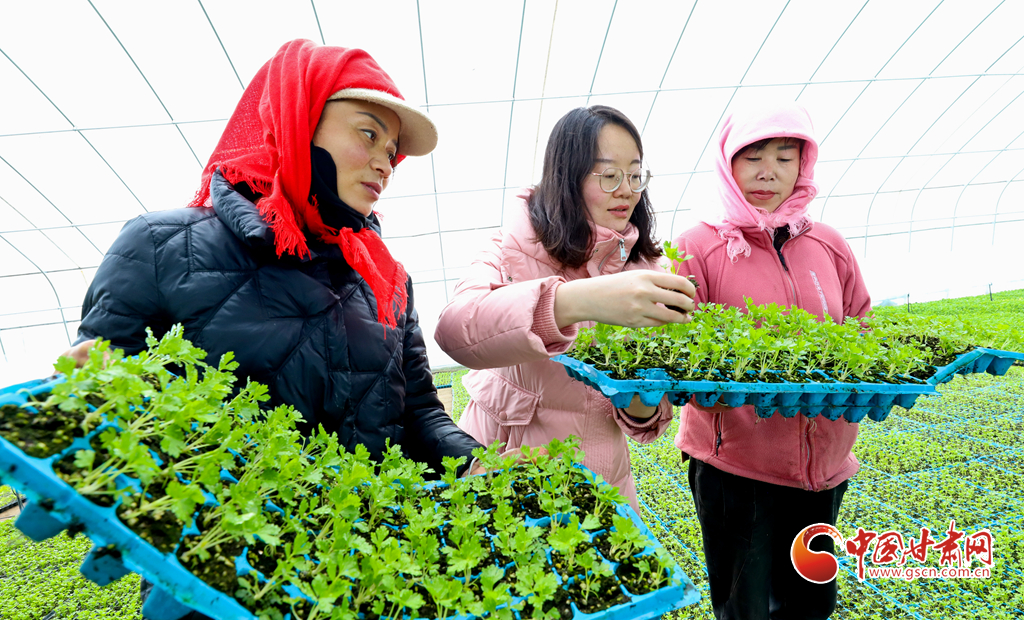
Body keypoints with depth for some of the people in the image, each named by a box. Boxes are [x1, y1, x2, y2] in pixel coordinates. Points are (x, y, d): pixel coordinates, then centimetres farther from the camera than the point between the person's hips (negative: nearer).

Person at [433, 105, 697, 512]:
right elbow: (453, 328, -35)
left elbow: (645, 421, 1)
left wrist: (643, 405, -23)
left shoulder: (642, 271, 0)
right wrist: (574, 301, -48)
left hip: (601, 476, 4)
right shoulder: (517, 249, -13)